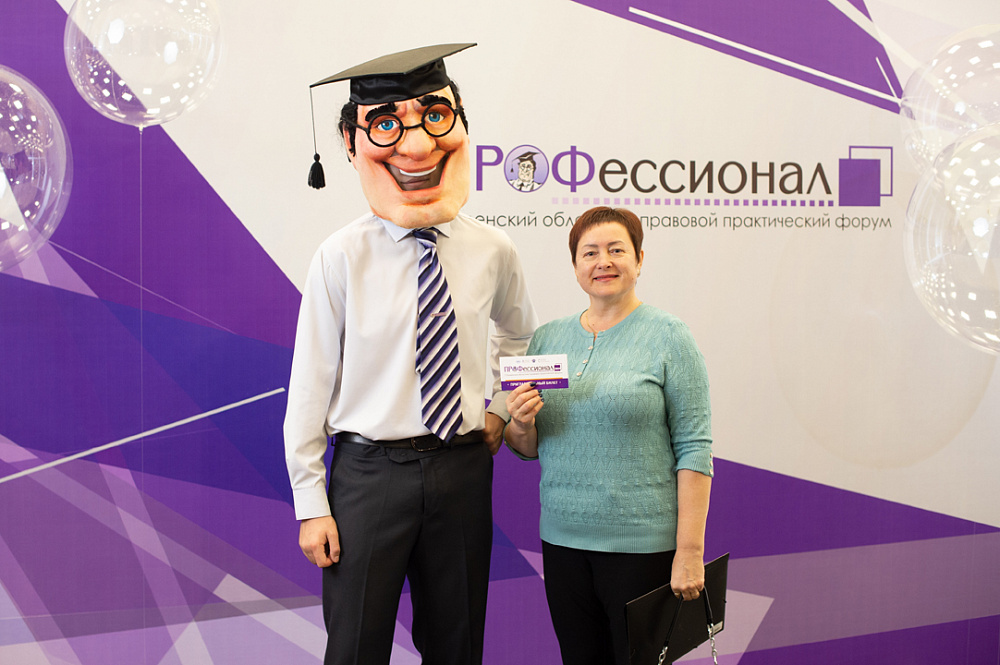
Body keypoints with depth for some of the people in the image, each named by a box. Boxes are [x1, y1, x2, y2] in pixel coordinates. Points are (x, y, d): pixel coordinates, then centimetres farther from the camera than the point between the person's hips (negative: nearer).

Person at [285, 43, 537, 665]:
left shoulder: (494, 251, 0)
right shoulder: (343, 257, -10)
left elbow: (518, 334, 22)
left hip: (464, 468, 3)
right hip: (369, 472, -2)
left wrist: (500, 410, 10)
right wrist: (311, 503, -6)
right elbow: (311, 384, -6)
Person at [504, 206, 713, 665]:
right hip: (563, 540, 4)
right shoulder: (547, 338, 8)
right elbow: (529, 449, 13)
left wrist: (689, 550, -13)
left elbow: (694, 448, -9)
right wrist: (519, 425, -10)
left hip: (642, 544, -4)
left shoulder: (668, 336, -5)